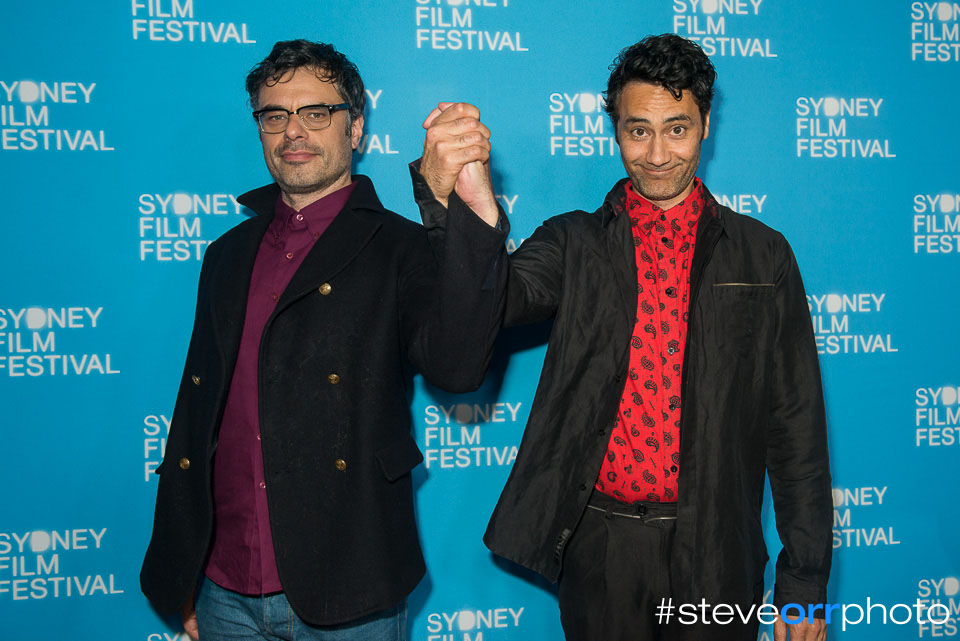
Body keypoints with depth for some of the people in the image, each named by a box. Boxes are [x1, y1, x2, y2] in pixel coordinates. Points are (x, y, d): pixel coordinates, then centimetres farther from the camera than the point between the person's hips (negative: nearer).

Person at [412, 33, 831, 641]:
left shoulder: (761, 255, 3)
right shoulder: (575, 243, 2)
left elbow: (795, 424, 3)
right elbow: (492, 299, -20)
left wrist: (805, 581, 1)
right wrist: (455, 203, -41)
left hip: (715, 548, 0)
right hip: (601, 543, 0)